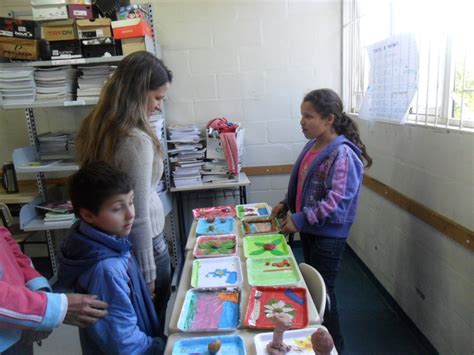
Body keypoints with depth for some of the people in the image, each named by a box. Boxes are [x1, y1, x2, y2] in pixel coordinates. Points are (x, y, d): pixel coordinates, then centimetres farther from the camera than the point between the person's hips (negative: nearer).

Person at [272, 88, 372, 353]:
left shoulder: (343, 154, -21)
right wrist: (287, 204, 6)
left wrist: (300, 220, -26)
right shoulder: (313, 145, 5)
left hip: (328, 235, -8)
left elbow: (336, 202, -27)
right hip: (309, 229, 8)